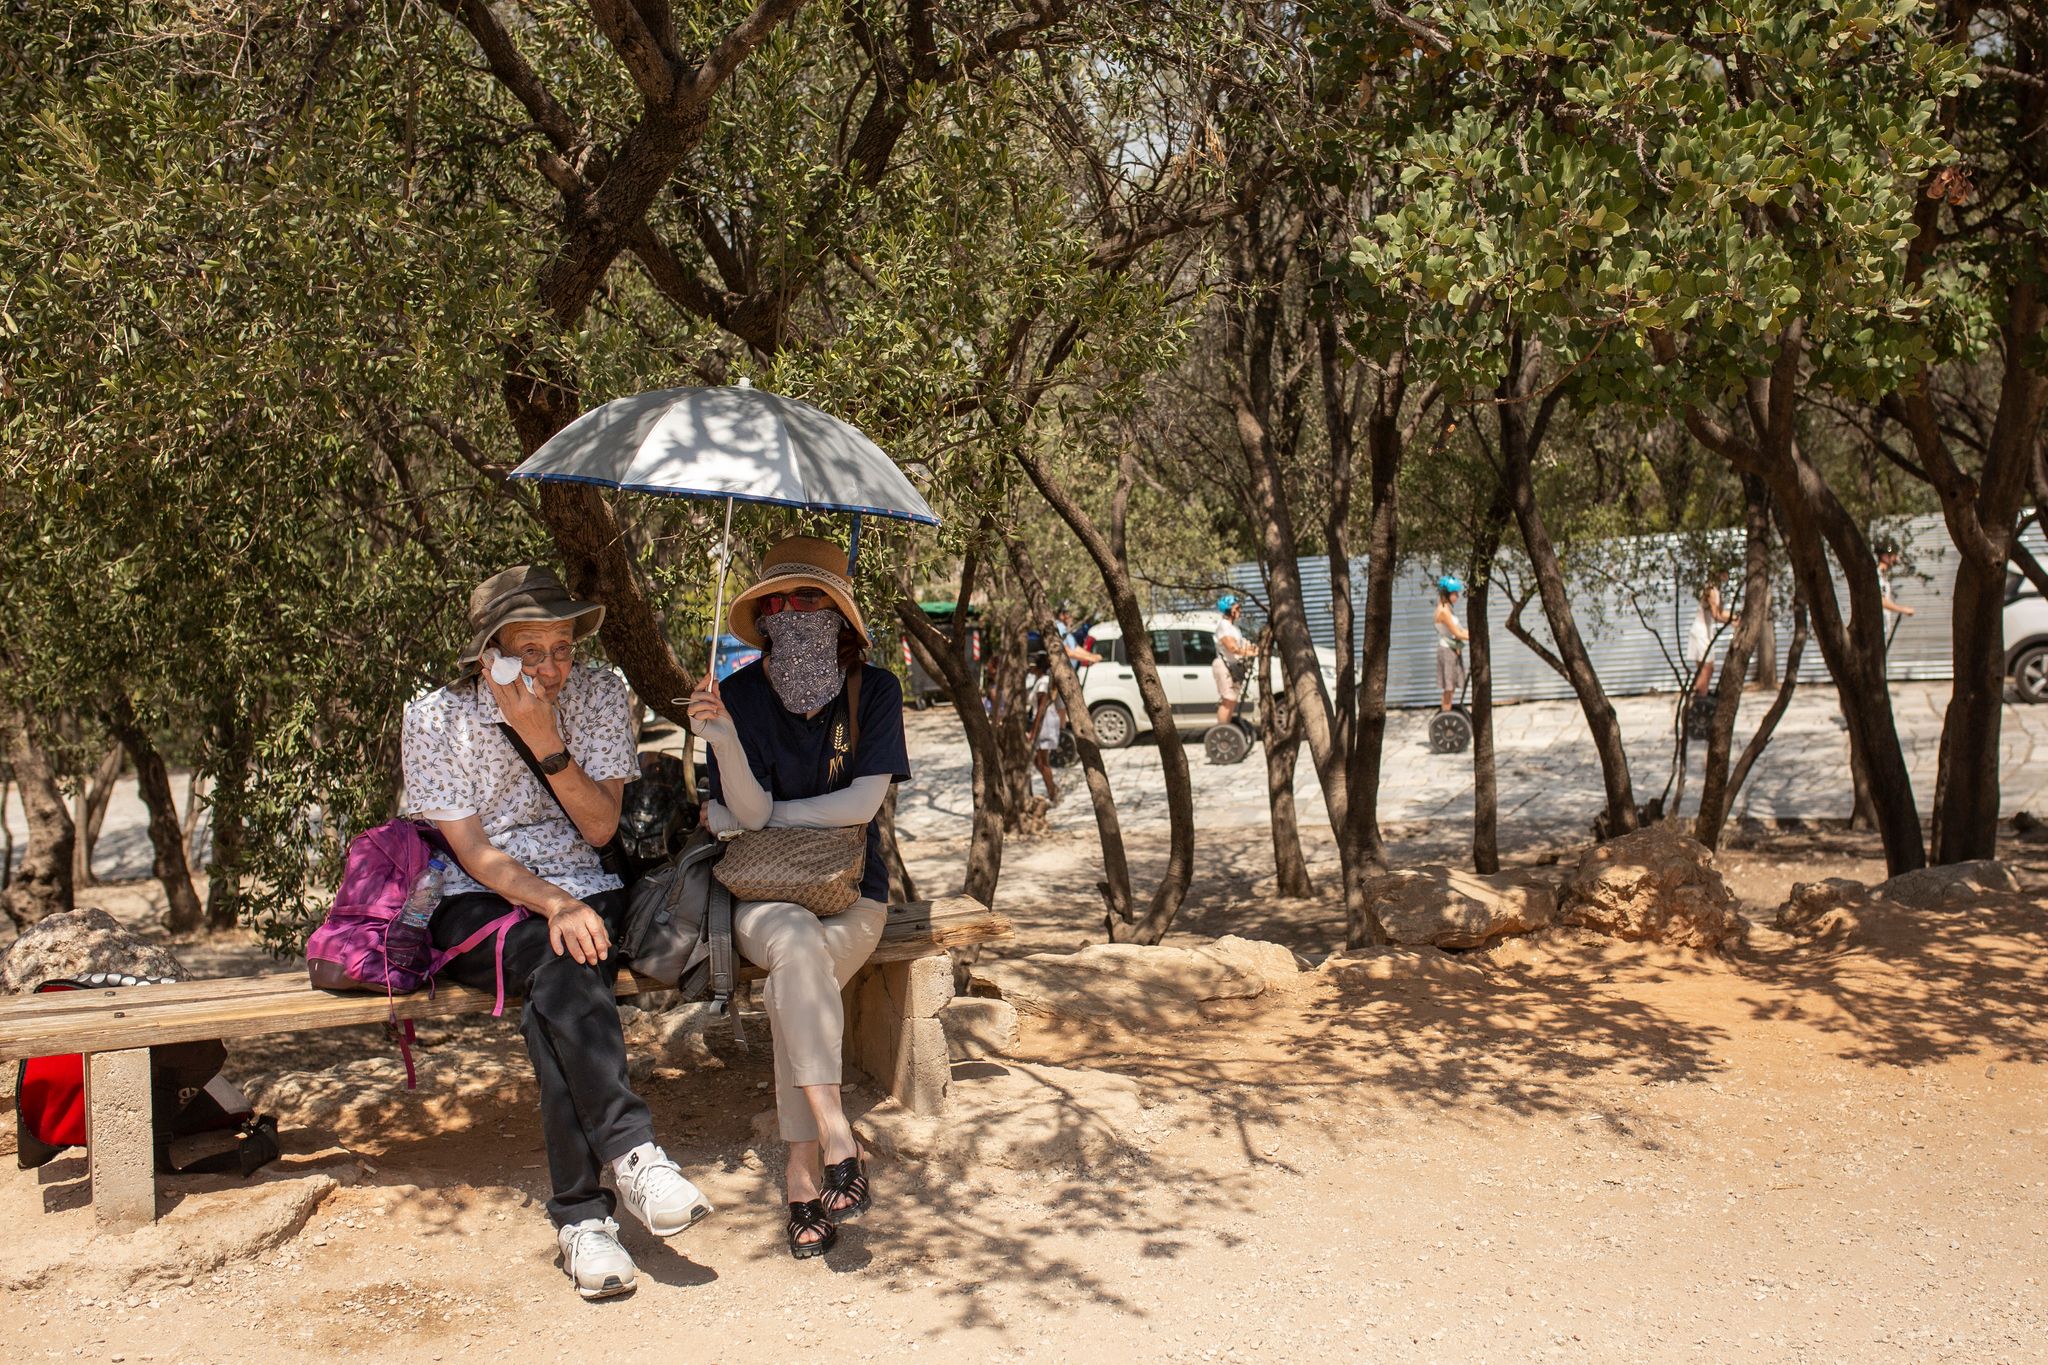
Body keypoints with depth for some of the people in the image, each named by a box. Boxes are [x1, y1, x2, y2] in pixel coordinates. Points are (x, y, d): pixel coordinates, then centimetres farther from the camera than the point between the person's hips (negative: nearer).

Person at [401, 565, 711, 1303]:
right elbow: (473, 851, -10)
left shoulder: (599, 694, 0)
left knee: (558, 987, -34)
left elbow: (600, 828, -3)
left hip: (584, 893, 2)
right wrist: (554, 906, -26)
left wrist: (547, 743, -17)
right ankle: (631, 1151, -41)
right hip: (477, 907, -1)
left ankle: (581, 1213, -35)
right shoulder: (436, 717, -5)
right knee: (563, 969, -36)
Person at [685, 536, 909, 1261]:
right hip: (764, 896, 0)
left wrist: (758, 817, -5)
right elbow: (748, 811, -12)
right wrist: (721, 733, -28)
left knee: (795, 982, -31)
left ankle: (801, 1172, -23)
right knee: (797, 943, -35)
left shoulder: (874, 690, -2)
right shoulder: (741, 695, -2)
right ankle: (836, 1141, -36)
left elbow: (860, 804, -9)